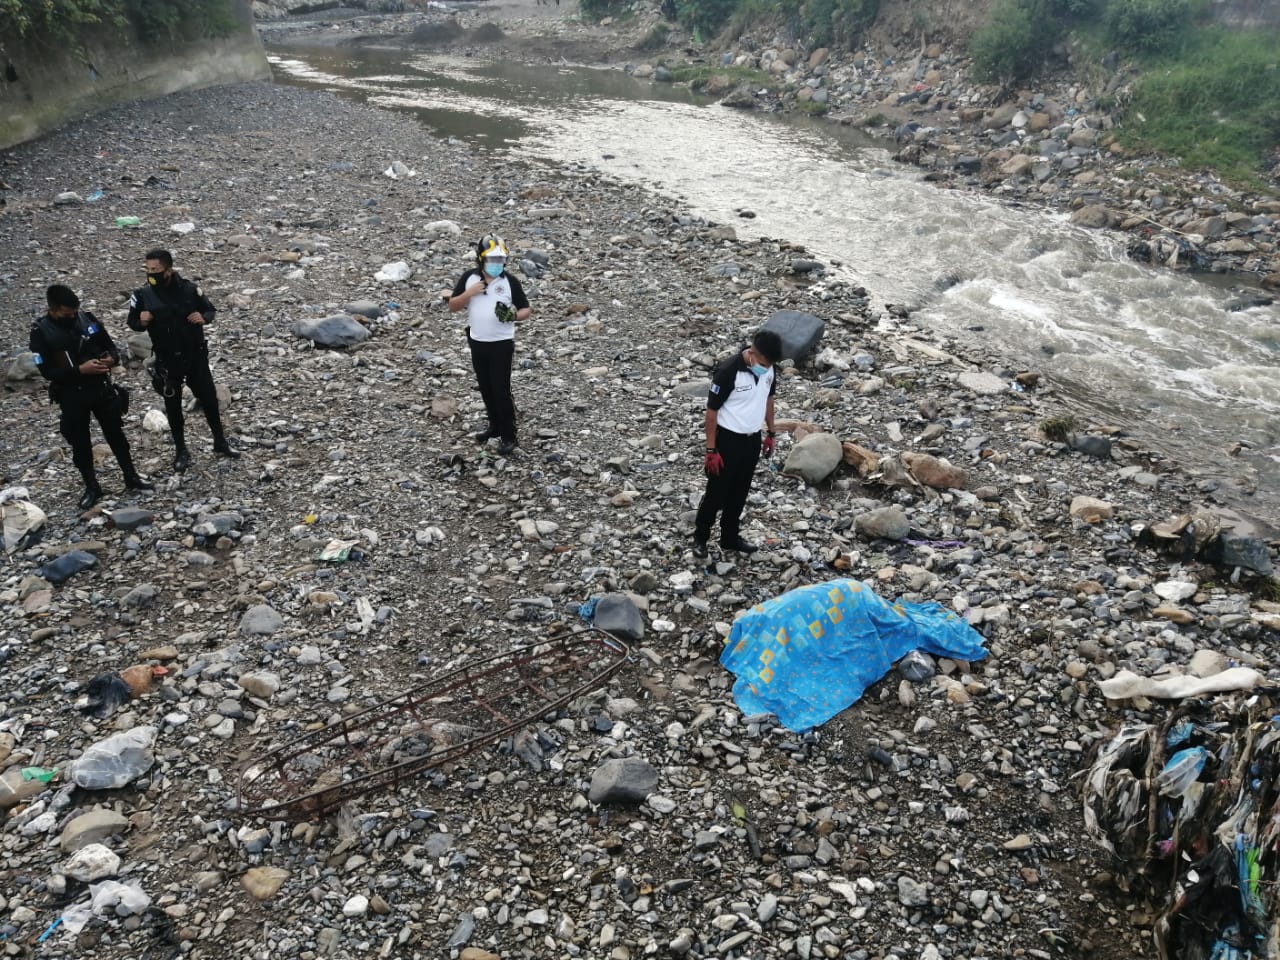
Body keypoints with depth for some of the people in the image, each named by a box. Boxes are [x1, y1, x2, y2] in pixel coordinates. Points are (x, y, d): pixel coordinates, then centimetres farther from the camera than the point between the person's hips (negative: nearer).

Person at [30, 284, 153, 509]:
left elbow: (109, 345, 6)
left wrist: (112, 358, -18)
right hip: (71, 396, -2)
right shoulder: (40, 331, -13)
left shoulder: (87, 318, -5)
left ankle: (131, 478, 29)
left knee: (116, 434, 14)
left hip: (102, 387, 2)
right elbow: (47, 371, -16)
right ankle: (92, 488, 25)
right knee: (80, 443, 10)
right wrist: (80, 370, -27)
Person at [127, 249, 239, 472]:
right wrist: (142, 322, -19)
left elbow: (210, 310, 4)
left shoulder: (188, 288, -10)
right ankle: (181, 451, 24)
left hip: (196, 355, 0)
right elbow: (132, 323, 3)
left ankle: (220, 442, 31)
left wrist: (204, 318, -18)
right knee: (173, 407, 9)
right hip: (167, 361, 0)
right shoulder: (143, 295, -9)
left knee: (209, 399, 12)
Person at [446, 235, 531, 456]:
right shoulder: (469, 277, -1)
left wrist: (515, 315, -27)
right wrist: (469, 293, -16)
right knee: (486, 388, 16)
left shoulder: (510, 281, -9)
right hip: (477, 343, 4)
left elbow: (526, 309, -4)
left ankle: (508, 436, 6)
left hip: (501, 344, -4)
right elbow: (452, 307, 1)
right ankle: (495, 425, 33)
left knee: (501, 390, -3)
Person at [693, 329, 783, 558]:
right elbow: (711, 411, -19)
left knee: (739, 493, 18)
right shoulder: (728, 371, -25)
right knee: (717, 493, 6)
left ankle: (730, 537, 33)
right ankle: (700, 537, 25)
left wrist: (771, 433, 15)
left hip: (752, 440, 6)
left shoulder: (768, 368, -5)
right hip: (728, 441, -6)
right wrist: (711, 450, -17)